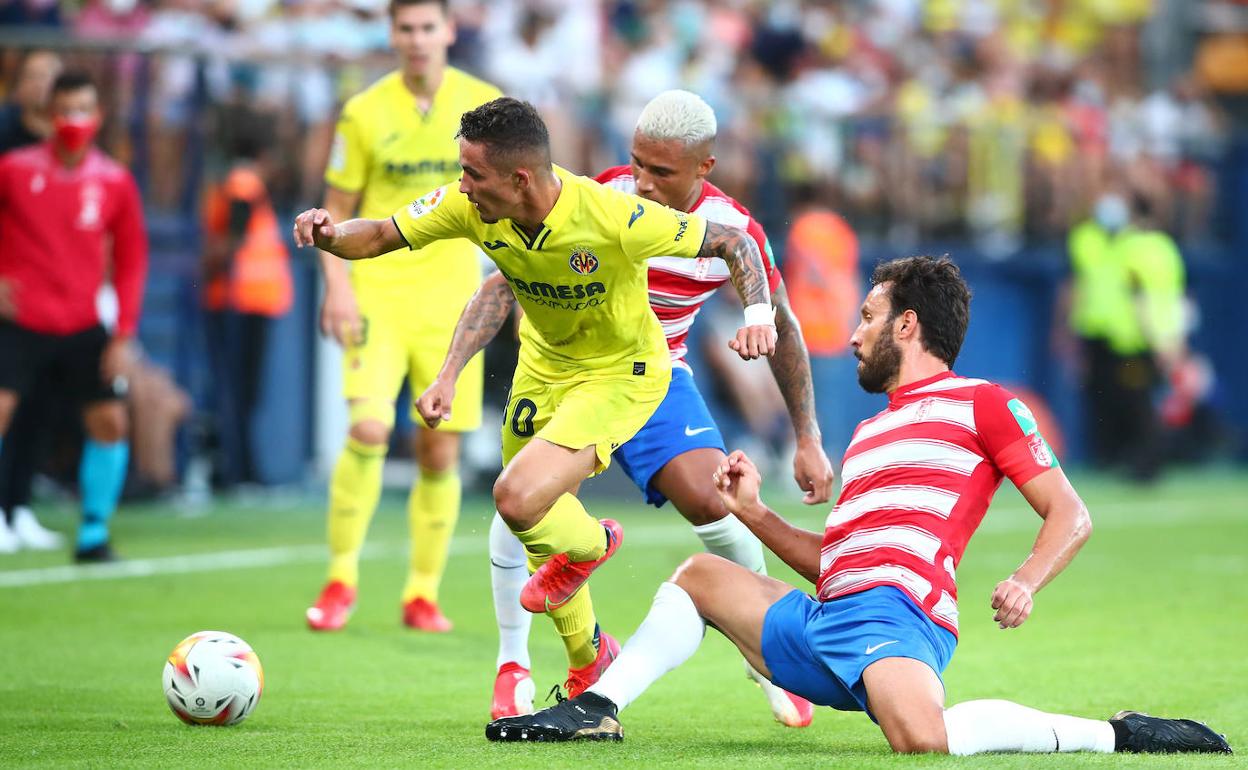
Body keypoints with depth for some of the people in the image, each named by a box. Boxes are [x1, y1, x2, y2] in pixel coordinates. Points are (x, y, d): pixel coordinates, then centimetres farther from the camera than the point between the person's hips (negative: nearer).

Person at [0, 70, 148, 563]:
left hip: (82, 327, 3)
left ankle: (93, 536, 12)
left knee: (110, 420, -2)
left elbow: (131, 261, 7)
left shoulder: (114, 181, 2)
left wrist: (123, 337, 1)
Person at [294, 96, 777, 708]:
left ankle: (586, 544, 11)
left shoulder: (612, 218, -34)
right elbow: (379, 236, -9)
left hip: (619, 374, -6)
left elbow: (733, 242, -21)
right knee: (531, 525, 14)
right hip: (543, 361, 6)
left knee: (518, 501, -25)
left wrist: (758, 314, -37)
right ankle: (588, 661, 41)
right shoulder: (470, 207, -21)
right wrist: (330, 235, -31)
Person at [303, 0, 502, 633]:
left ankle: (423, 594, 15)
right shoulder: (365, 113, -1)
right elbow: (336, 210, 5)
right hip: (377, 291, -2)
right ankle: (341, 577, -5)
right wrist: (337, 285, -9)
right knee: (369, 427, -19)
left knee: (440, 452, 2)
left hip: (450, 295, 2)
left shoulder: (484, 106, 2)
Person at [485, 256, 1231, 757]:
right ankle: (596, 711, 13)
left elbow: (1071, 515, -2)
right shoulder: (870, 431, 30)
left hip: (894, 616, -9)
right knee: (701, 574, 20)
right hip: (820, 625, 9)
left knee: (921, 736, -39)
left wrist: (1025, 582, -20)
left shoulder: (981, 404, 4)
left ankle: (1114, 735, -26)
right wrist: (754, 513, 20)